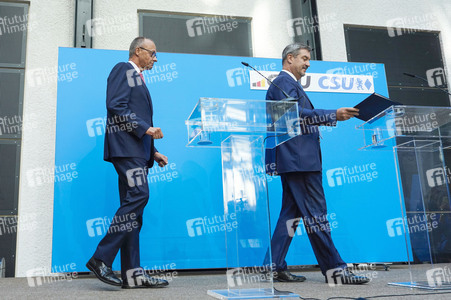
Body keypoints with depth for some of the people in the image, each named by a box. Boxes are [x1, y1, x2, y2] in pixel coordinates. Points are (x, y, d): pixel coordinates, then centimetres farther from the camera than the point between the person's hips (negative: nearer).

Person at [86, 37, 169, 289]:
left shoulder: (137, 77, 31)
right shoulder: (123, 69, 3)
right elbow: (116, 105, -13)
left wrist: (153, 152, 20)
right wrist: (145, 128, -15)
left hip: (137, 149, 10)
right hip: (125, 145, -10)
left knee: (133, 204, 3)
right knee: (138, 195, -20)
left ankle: (133, 274, 3)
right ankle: (101, 258, -14)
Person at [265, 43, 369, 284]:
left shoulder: (288, 83, 28)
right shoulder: (284, 82, -6)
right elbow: (295, 114, -20)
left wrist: (333, 117, 20)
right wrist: (334, 115, -23)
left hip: (294, 159, 11)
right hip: (298, 158, -11)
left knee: (291, 213, 8)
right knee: (315, 212, -8)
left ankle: (275, 268, 10)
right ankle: (335, 269, -3)